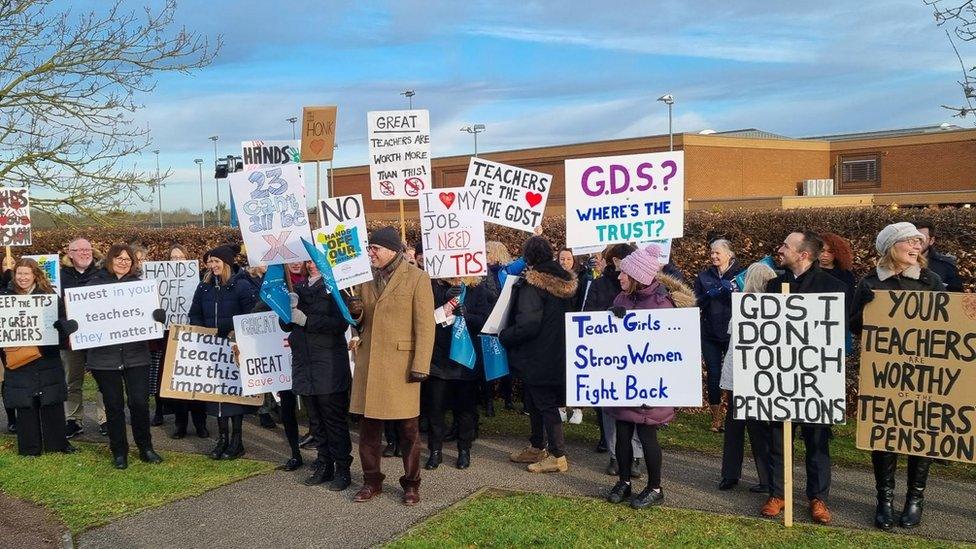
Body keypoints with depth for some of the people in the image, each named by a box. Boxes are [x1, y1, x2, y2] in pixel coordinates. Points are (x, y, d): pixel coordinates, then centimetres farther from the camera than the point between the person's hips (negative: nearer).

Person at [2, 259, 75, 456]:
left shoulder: (48, 295, 1)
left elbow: (57, 321, 1)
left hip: (47, 358, -1)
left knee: (52, 402, 4)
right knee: (25, 404, 3)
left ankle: (57, 443, 15)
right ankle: (30, 447, 14)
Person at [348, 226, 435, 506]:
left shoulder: (417, 278, -6)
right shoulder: (366, 278, 13)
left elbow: (425, 326, -10)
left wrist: (420, 366, -16)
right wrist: (356, 312, -3)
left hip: (401, 363, -5)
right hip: (368, 362, 5)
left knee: (407, 427, 4)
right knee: (368, 425, 9)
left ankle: (411, 483, 17)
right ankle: (371, 480, 24)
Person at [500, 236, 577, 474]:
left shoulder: (532, 284, -19)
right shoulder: (563, 280, 5)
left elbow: (527, 324, -27)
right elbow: (566, 315, 15)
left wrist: (504, 336, -12)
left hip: (538, 355, -8)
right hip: (557, 353, 8)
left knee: (545, 404, 0)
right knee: (535, 402, 20)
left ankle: (557, 456, 7)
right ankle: (537, 448, 31)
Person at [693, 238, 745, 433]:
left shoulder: (740, 274, 3)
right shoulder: (704, 276, 11)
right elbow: (696, 302, 6)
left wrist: (731, 290, -20)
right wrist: (709, 295, -12)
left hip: (733, 334, -2)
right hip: (709, 335, 2)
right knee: (713, 376, 2)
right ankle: (716, 419, 12)